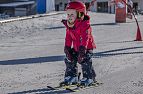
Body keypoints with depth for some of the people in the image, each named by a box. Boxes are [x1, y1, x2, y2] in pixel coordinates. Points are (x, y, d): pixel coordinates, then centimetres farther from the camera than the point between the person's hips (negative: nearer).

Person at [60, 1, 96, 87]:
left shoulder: (85, 25, -22)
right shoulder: (69, 26, 2)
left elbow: (85, 38, -30)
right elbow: (68, 38, 8)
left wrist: (82, 49, -37)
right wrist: (67, 48, 0)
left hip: (87, 47, -8)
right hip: (76, 47, 8)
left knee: (85, 61, -18)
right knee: (70, 60, 5)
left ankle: (89, 78, -3)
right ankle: (72, 77, 17)